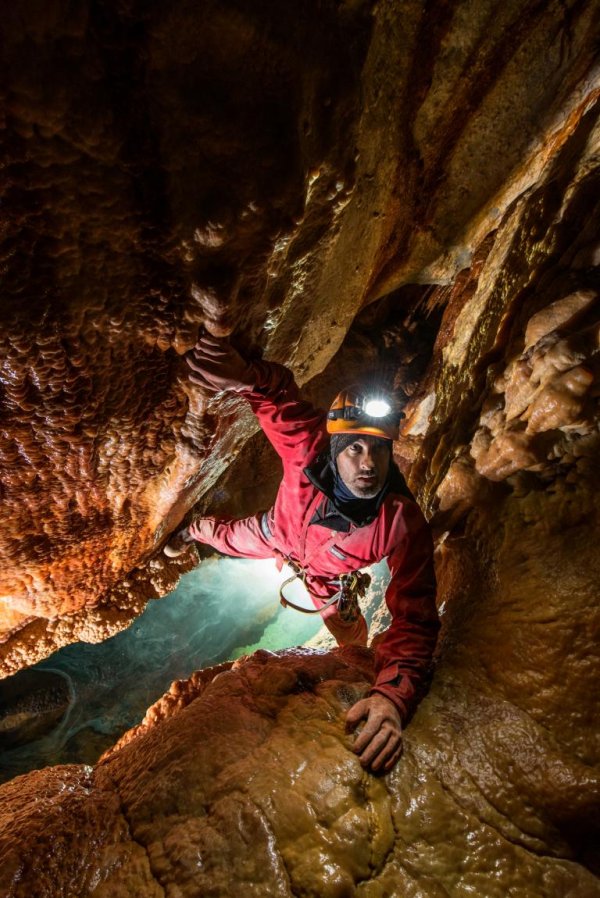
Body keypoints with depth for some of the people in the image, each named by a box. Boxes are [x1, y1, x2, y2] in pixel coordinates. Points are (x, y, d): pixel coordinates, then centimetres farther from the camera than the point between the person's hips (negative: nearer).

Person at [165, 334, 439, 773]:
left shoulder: (405, 525, -46)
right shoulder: (308, 452, -43)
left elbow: (415, 617, -47)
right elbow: (283, 397, -32)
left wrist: (393, 695, -65)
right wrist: (248, 376, -58)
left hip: (325, 573, -1)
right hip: (282, 534, 1)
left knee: (354, 641, 14)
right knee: (230, 539, 29)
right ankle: (193, 531, 68)